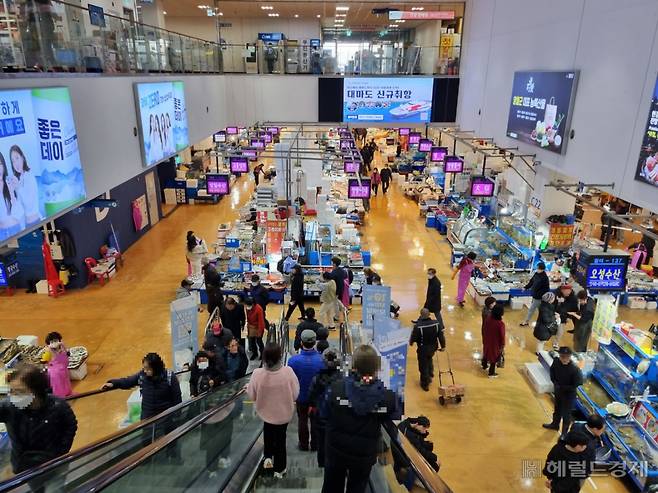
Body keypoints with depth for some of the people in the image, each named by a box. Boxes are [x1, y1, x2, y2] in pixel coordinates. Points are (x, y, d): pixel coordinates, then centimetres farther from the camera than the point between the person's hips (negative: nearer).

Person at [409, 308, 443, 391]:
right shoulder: (436, 323, -16)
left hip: (423, 349, -4)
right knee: (429, 360, 34)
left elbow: (413, 338, -15)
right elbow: (441, 335, -6)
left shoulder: (418, 326, -28)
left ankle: (425, 384, 27)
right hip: (433, 348, 4)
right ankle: (430, 374, 46)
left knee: (423, 366, 13)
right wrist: (443, 346, 9)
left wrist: (411, 342, 8)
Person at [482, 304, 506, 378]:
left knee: (486, 353, 29)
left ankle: (484, 366, 53)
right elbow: (502, 336, -21)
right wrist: (502, 346, -4)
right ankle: (491, 373, 34)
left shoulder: (488, 318, -17)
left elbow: (484, 329, -2)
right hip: (495, 344, -5)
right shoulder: (501, 324, -34)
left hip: (487, 341, 5)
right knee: (494, 357, 17)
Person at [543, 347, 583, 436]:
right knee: (557, 409, 27)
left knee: (566, 414, 10)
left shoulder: (575, 369, -32)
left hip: (569, 394, -5)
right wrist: (555, 382, -10)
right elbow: (552, 371, 2)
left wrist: (562, 387, -21)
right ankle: (555, 424, 50)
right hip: (558, 391, 5)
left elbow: (575, 385, -23)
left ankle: (564, 433, 29)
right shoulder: (556, 361, -18)